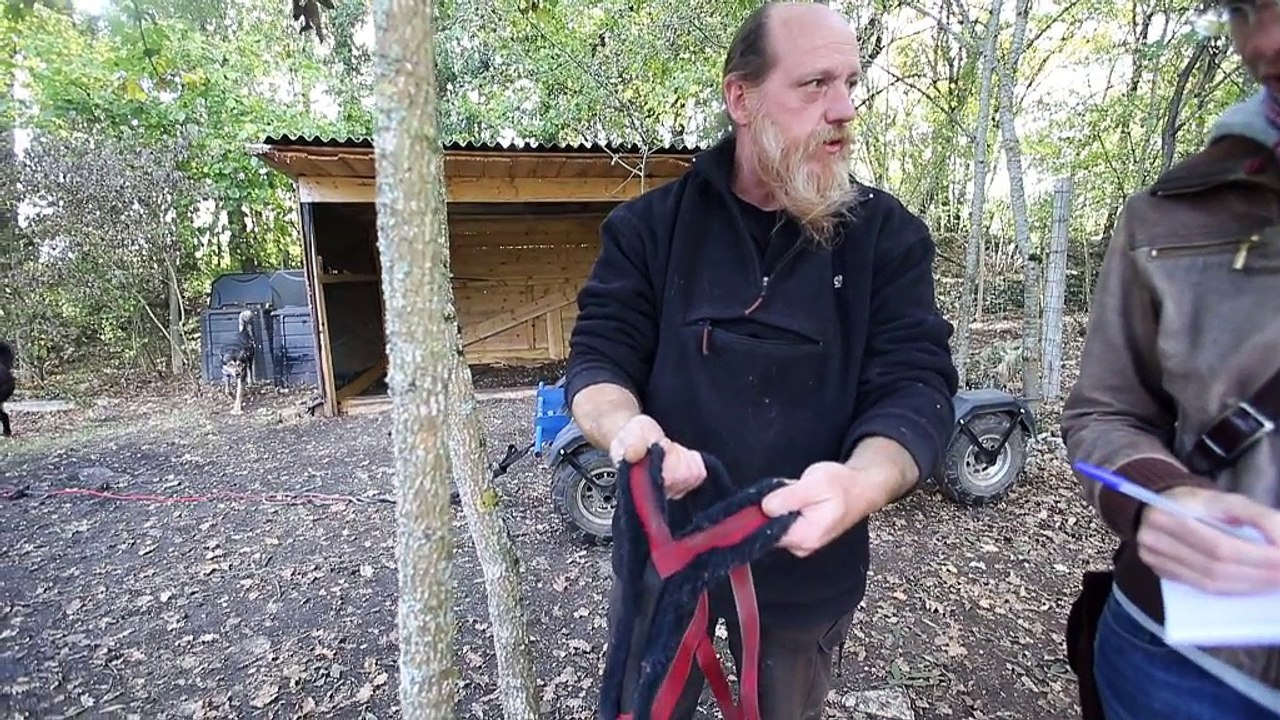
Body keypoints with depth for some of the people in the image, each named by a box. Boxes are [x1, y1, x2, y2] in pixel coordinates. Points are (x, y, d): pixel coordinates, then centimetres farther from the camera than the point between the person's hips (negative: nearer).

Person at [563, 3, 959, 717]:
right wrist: (626, 426, -33)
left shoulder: (890, 235, -7)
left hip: (809, 569, 1)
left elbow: (916, 388, -13)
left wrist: (858, 485, -36)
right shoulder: (648, 225, -6)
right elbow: (598, 357, -9)